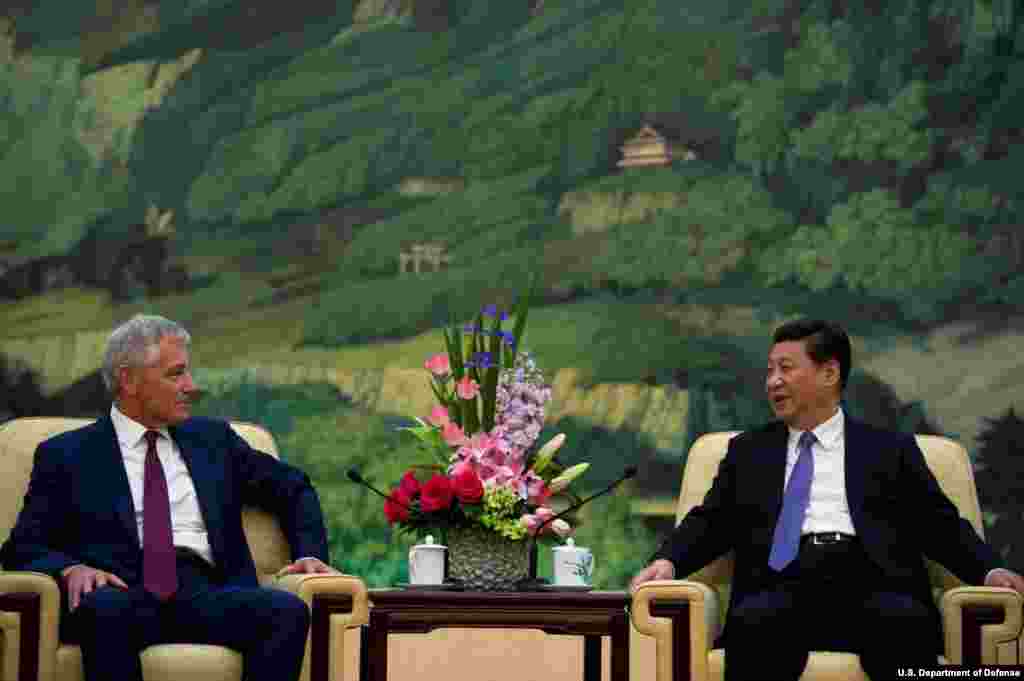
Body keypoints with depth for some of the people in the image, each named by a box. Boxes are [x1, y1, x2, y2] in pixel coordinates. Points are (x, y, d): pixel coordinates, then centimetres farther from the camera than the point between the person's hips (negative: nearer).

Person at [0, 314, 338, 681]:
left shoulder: (213, 439, 23)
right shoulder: (66, 455, 13)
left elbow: (294, 488, 30)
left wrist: (309, 554, 11)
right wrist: (71, 568, -14)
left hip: (208, 595, 3)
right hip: (124, 596, -3)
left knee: (288, 610, -29)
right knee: (103, 610, -39)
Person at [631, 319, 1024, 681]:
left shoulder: (891, 450, 21)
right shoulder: (748, 451, 26)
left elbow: (940, 524, 14)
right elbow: (711, 522, 18)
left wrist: (990, 570, -5)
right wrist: (666, 561, -4)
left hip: (869, 582, -1)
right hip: (784, 585, 1)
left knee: (909, 625, -36)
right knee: (756, 624, -36)